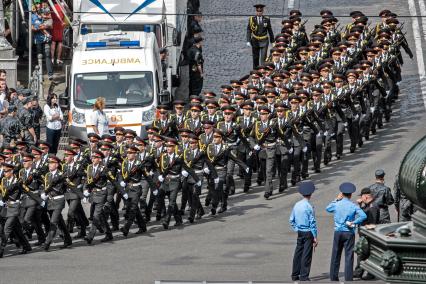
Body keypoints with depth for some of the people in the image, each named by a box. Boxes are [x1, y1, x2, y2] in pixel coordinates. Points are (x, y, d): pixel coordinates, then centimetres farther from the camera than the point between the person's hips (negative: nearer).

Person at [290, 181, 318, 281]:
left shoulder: (297, 205, 5)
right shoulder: (309, 206, -15)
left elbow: (291, 220, 11)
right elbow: (312, 223, -14)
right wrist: (315, 237, -11)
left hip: (300, 233, 6)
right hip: (308, 233, -6)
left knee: (298, 253, 13)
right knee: (306, 255, -2)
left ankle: (295, 275, 19)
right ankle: (304, 276, -2)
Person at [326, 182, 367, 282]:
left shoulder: (336, 204, -2)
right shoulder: (353, 206, -6)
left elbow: (328, 208, 20)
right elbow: (363, 216, -17)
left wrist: (336, 199, 20)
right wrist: (353, 222, -10)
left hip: (338, 232, 2)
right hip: (349, 233, -2)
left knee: (335, 256, 12)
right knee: (349, 256, 0)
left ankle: (333, 278, 16)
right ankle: (348, 279, -3)